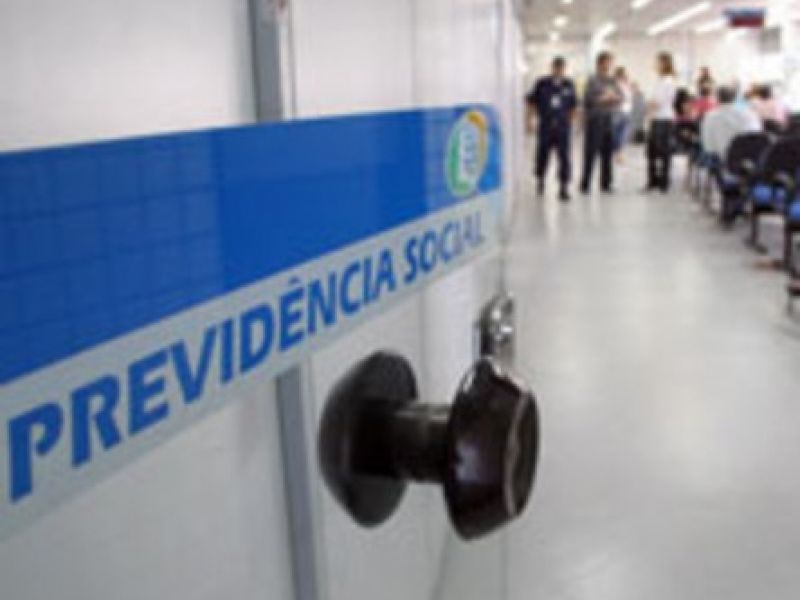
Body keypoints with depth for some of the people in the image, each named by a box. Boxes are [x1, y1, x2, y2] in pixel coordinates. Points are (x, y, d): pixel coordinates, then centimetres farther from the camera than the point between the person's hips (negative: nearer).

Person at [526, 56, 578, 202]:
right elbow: (531, 102, 7)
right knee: (542, 155, 9)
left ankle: (564, 189, -2)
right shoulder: (542, 83, -1)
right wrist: (540, 116, 1)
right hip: (545, 128, -1)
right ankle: (540, 181, 34)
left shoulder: (569, 85, 5)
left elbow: (574, 105, 15)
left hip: (563, 128, 1)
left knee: (565, 157, -6)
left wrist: (569, 119, 7)